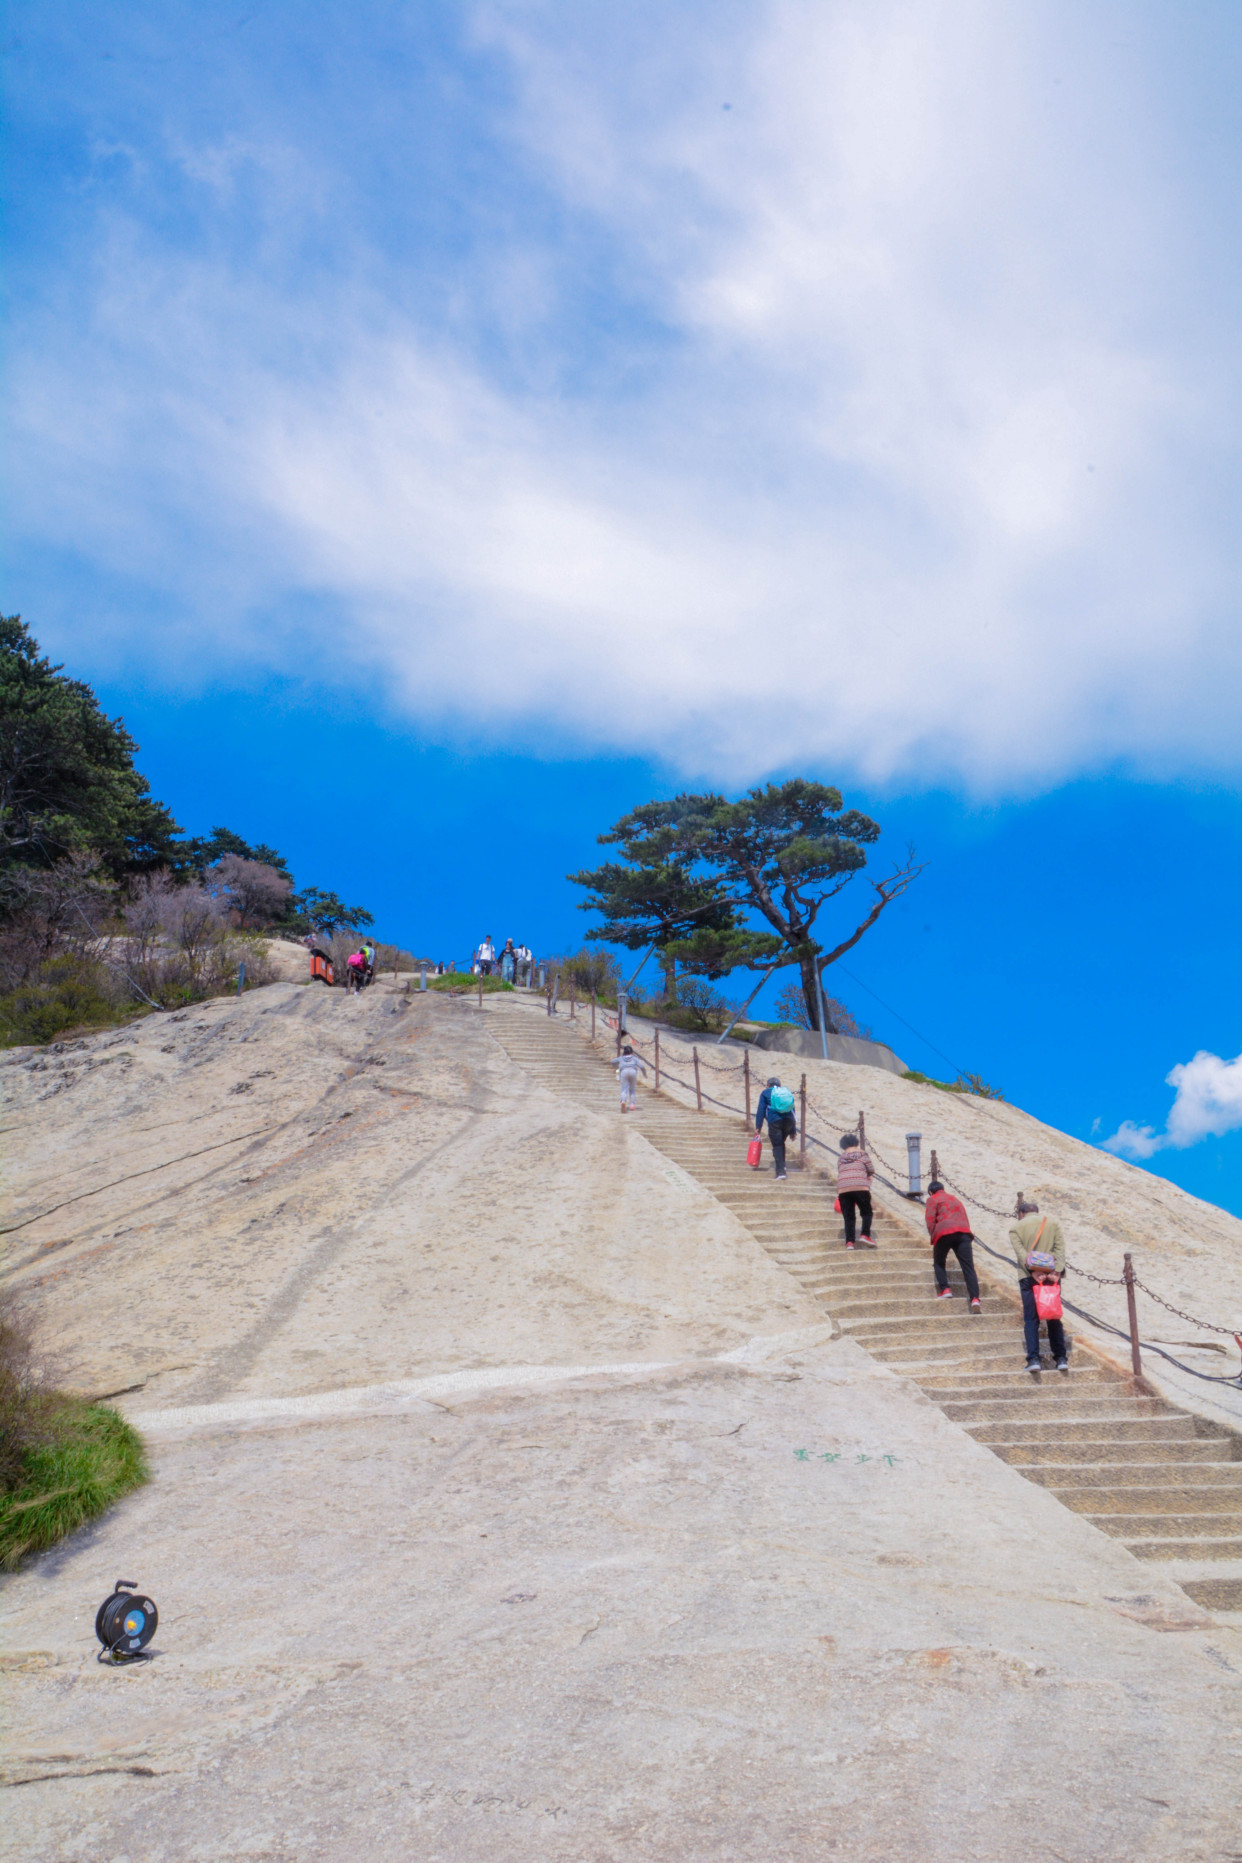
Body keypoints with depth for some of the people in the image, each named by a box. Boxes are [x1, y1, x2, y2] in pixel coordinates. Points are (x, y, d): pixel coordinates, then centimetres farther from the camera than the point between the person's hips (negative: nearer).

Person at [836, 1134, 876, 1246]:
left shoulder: (840, 1158, 19)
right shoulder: (861, 1154, 8)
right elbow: (871, 1170, 6)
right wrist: (869, 1176, 27)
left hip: (842, 1190, 3)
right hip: (860, 1188, -3)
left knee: (849, 1217, 5)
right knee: (867, 1213, 8)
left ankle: (849, 1242, -8)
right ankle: (865, 1235, -14)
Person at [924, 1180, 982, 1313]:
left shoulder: (932, 1199, 16)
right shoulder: (955, 1199, 35)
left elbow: (930, 1221, 4)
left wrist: (933, 1237, 12)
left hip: (944, 1232, -4)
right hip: (964, 1232, 4)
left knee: (938, 1262, 18)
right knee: (968, 1267, -4)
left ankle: (945, 1289, 0)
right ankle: (975, 1298, -20)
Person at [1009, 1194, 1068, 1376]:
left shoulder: (1016, 1228, 5)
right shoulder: (1052, 1222, 10)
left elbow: (1021, 1253, -9)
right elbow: (1060, 1248, -1)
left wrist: (1033, 1271, -16)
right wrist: (1057, 1270, -9)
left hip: (1028, 1277, -2)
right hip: (1051, 1275, 2)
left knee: (1031, 1319, 2)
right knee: (1054, 1317, 11)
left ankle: (1033, 1359, -8)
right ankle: (1061, 1358, 8)